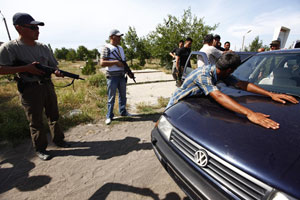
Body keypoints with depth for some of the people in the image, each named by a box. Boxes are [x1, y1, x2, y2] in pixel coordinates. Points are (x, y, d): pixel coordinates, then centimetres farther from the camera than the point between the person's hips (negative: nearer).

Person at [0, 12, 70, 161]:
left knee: (54, 116, 14)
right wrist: (26, 68, -19)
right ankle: (40, 148, 21)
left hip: (48, 86, 5)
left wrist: (58, 72, -11)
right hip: (30, 89, -5)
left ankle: (58, 140, 30)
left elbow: (53, 66, 11)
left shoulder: (44, 48, 8)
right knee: (36, 121, 4)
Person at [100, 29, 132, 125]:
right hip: (112, 77, -7)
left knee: (123, 95, 14)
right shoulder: (107, 48, -6)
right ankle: (109, 116, 13)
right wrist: (116, 62, -18)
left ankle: (123, 112, 30)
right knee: (111, 97, 0)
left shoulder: (120, 48, 16)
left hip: (122, 76, 7)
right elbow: (102, 63, -14)